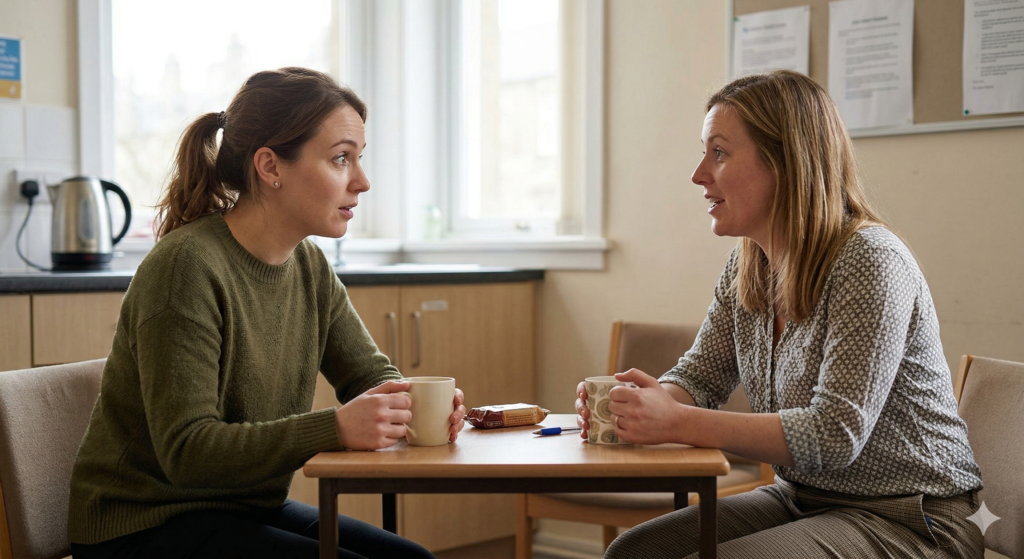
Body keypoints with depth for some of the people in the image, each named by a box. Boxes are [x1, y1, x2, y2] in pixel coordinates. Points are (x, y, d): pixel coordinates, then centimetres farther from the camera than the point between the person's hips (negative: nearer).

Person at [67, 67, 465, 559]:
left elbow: (369, 372, 9)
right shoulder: (187, 266, -23)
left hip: (250, 511, 8)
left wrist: (409, 404, -16)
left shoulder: (309, 266, 2)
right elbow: (186, 451, -26)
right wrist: (335, 429, -34)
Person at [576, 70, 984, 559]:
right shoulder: (747, 266, 4)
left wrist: (680, 423, -31)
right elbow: (699, 378, 7)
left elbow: (835, 435, -26)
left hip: (907, 520, -7)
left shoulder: (870, 262, -21)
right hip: (802, 500, 7)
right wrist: (641, 407, -17)